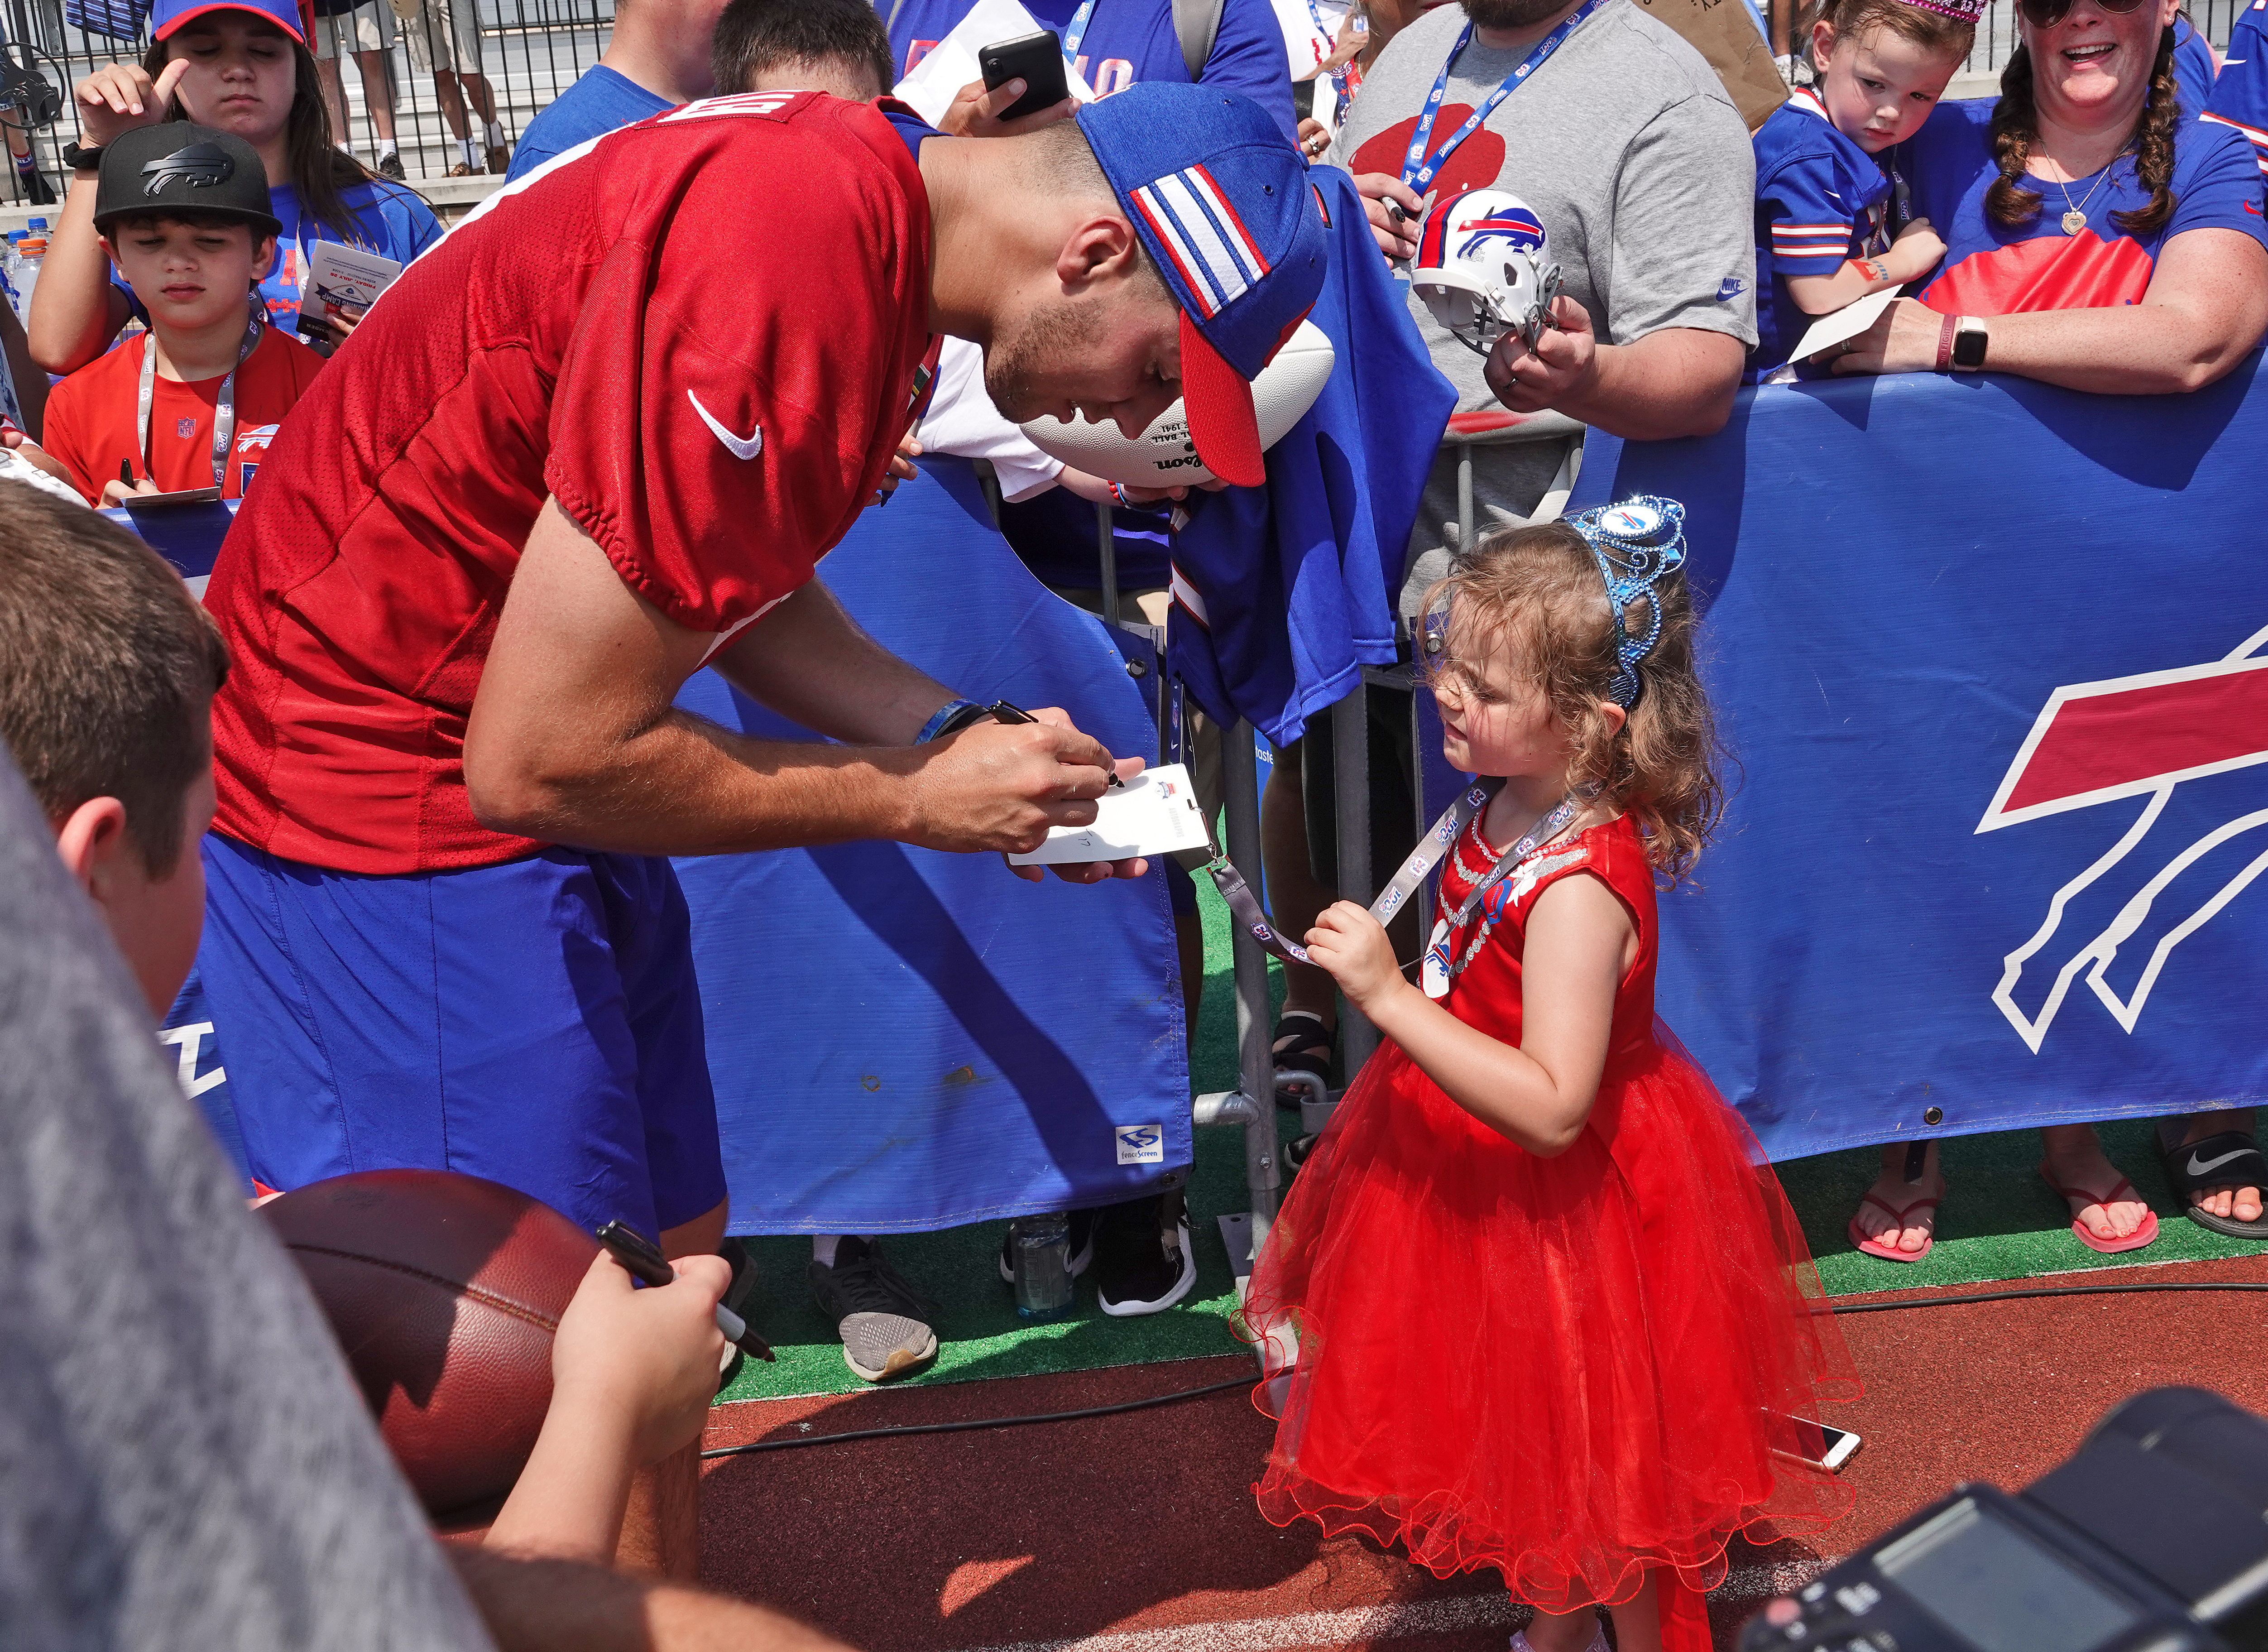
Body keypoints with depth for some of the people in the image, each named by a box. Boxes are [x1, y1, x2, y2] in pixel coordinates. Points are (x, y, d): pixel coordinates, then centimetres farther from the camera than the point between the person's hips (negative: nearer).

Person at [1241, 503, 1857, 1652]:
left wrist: (1390, 997, -41)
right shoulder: (1515, 804, -6)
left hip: (1561, 1205, -9)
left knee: (1597, 1471, 15)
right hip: (1488, 1181, 9)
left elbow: (1553, 1106, -38)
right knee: (1537, 1457, 28)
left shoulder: (1578, 888, -34)